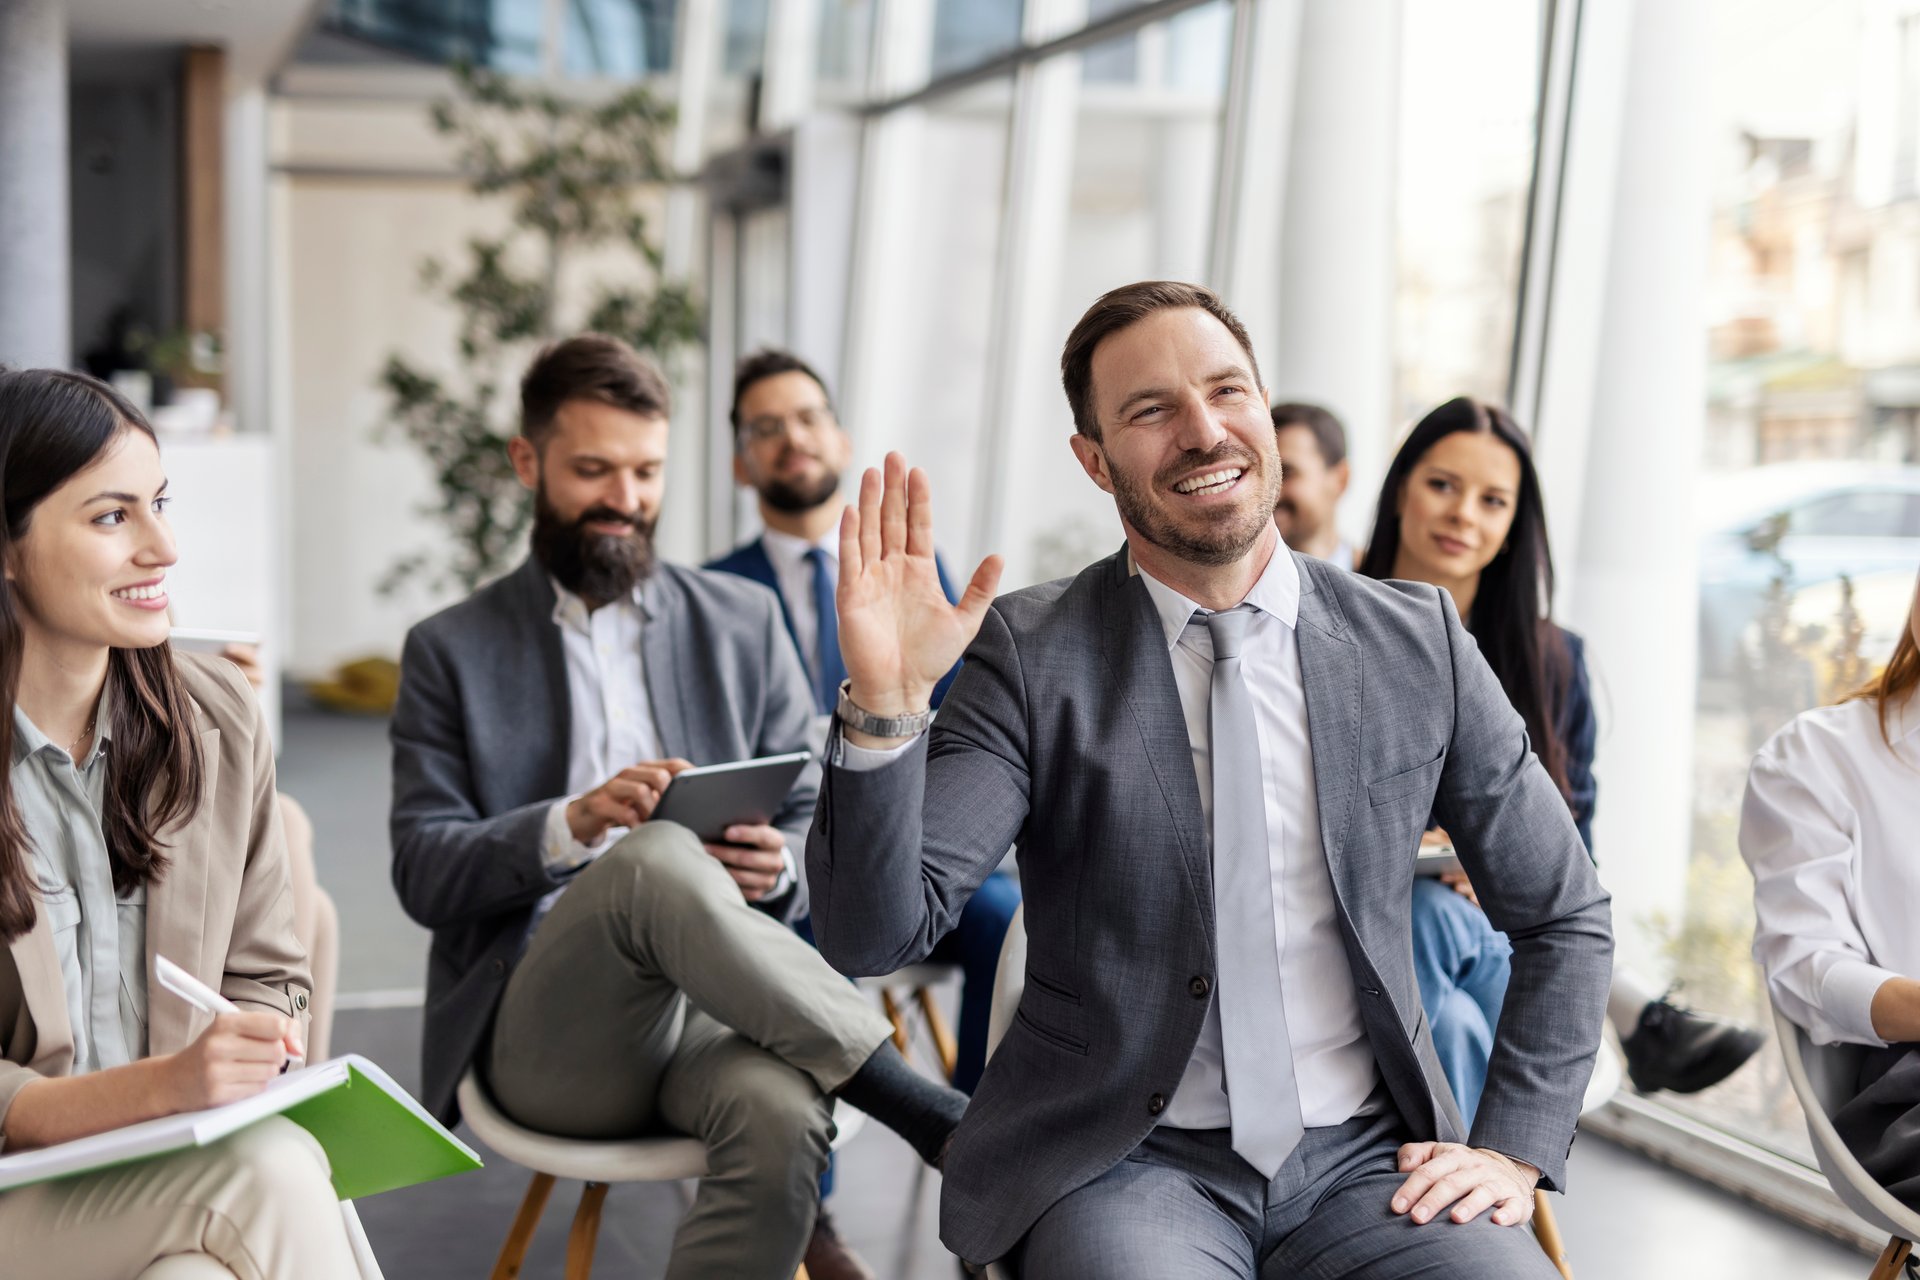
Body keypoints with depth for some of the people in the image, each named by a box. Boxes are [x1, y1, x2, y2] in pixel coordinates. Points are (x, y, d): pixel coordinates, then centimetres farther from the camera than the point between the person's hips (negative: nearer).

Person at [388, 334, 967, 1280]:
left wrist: (778, 868, -10)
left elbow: (816, 825, 15)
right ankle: (925, 1112, -30)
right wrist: (572, 825, -18)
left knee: (782, 1115, -36)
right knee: (655, 855, -35)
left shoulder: (743, 622, 16)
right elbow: (424, 876, 1)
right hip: (542, 1031, -1)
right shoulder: (452, 652, 11)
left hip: (710, 1003, 2)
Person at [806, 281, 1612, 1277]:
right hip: (1122, 1162, -2)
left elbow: (1564, 916, 14)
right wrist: (883, 704, -24)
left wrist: (1513, 1151, 4)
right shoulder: (1031, 652, -2)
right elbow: (872, 934, -10)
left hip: (1366, 1160, 3)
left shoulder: (1417, 642, 4)